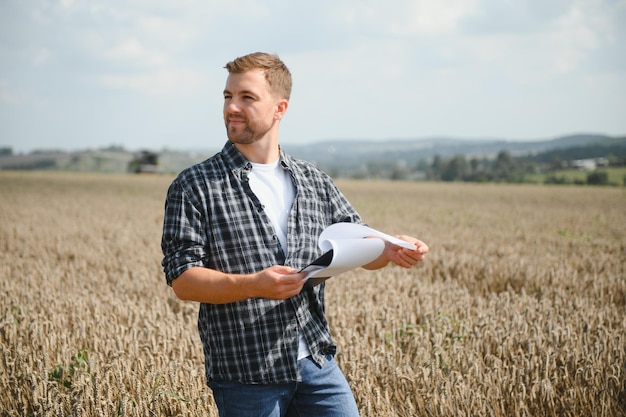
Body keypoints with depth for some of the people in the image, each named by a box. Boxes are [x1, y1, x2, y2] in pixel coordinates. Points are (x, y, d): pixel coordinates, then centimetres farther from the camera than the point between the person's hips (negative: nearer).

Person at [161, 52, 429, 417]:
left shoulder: (314, 182, 10)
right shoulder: (194, 187, -3)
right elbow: (182, 279, -9)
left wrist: (391, 250, -9)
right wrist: (254, 285, -24)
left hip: (317, 363, 4)